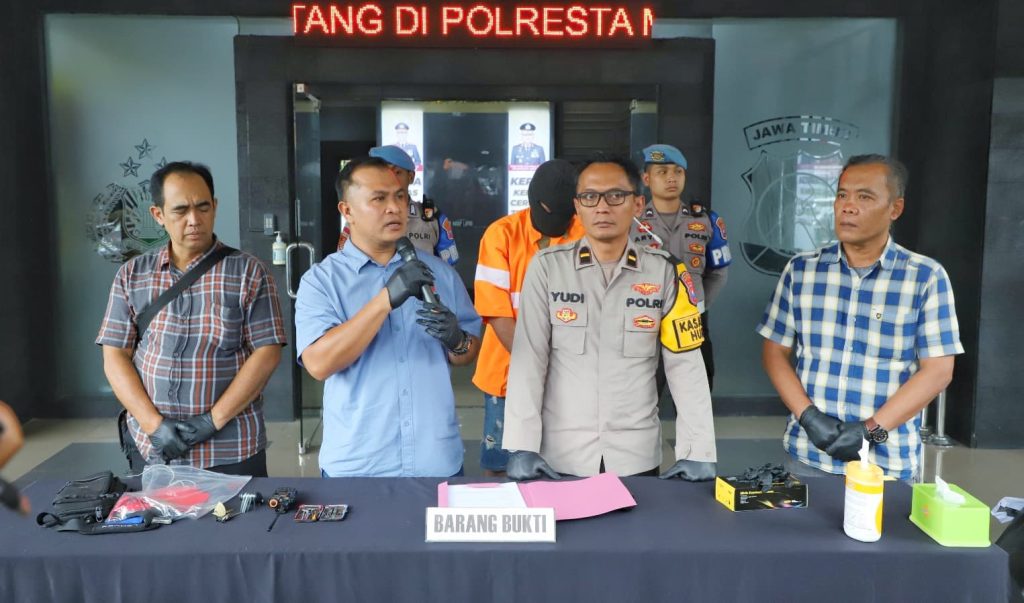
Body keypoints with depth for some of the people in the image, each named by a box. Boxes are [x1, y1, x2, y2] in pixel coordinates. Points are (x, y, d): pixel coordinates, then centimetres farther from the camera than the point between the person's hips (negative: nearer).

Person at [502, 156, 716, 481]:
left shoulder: (664, 271, -2)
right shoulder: (547, 266, -6)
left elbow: (686, 366, -3)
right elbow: (528, 358, -8)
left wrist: (697, 451, -8)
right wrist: (523, 446, -13)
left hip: (637, 457, 1)